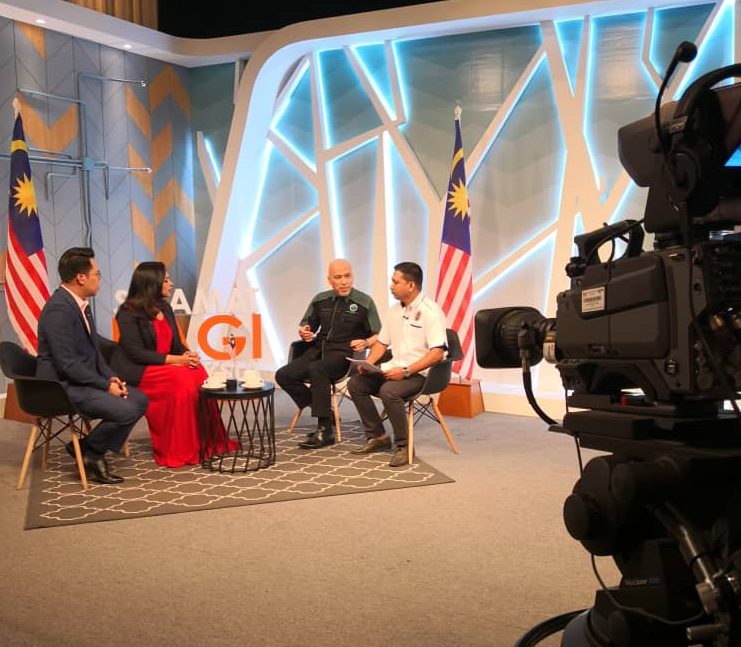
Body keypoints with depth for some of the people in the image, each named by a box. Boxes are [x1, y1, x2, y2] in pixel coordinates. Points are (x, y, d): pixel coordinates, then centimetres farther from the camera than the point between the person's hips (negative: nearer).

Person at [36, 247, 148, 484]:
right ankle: (87, 451, 1)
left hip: (84, 379, 10)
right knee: (126, 411, -23)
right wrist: (105, 385, -18)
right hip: (64, 386, -10)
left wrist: (110, 377, 1)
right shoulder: (59, 309, -22)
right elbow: (67, 364, -24)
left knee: (140, 399, 4)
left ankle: (93, 452, 9)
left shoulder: (81, 303, 8)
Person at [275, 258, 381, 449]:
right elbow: (307, 326, 23)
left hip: (344, 354, -6)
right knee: (283, 375, -14)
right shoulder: (320, 300, 11)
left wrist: (365, 343, -21)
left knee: (316, 370, -35)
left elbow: (378, 336, 1)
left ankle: (325, 430, -27)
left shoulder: (364, 302, -1)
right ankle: (326, 414, -5)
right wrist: (304, 332, -1)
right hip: (318, 350, 6)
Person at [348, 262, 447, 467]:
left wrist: (406, 371, -26)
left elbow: (437, 353, -21)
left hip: (419, 373, -8)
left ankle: (404, 446, -16)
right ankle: (377, 436, 4)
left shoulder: (430, 311, -14)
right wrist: (368, 363, 0)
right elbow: (382, 342, 19)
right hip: (395, 368, 8)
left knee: (388, 391, -33)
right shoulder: (395, 310, 12)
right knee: (355, 383, -6)